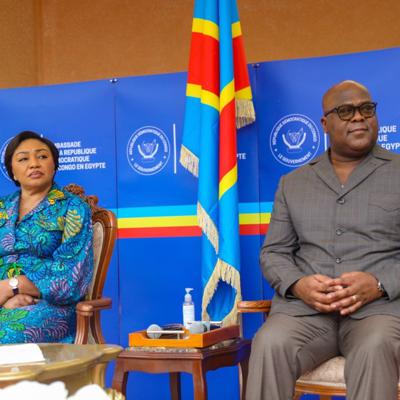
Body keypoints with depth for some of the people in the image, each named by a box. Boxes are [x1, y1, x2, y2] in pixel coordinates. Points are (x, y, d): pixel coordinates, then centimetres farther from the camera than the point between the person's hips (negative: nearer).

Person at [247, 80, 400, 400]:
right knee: (269, 345, -30)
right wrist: (297, 284, -7)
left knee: (374, 349, -36)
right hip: (304, 307, 2)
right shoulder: (292, 183, 19)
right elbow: (274, 252, 16)